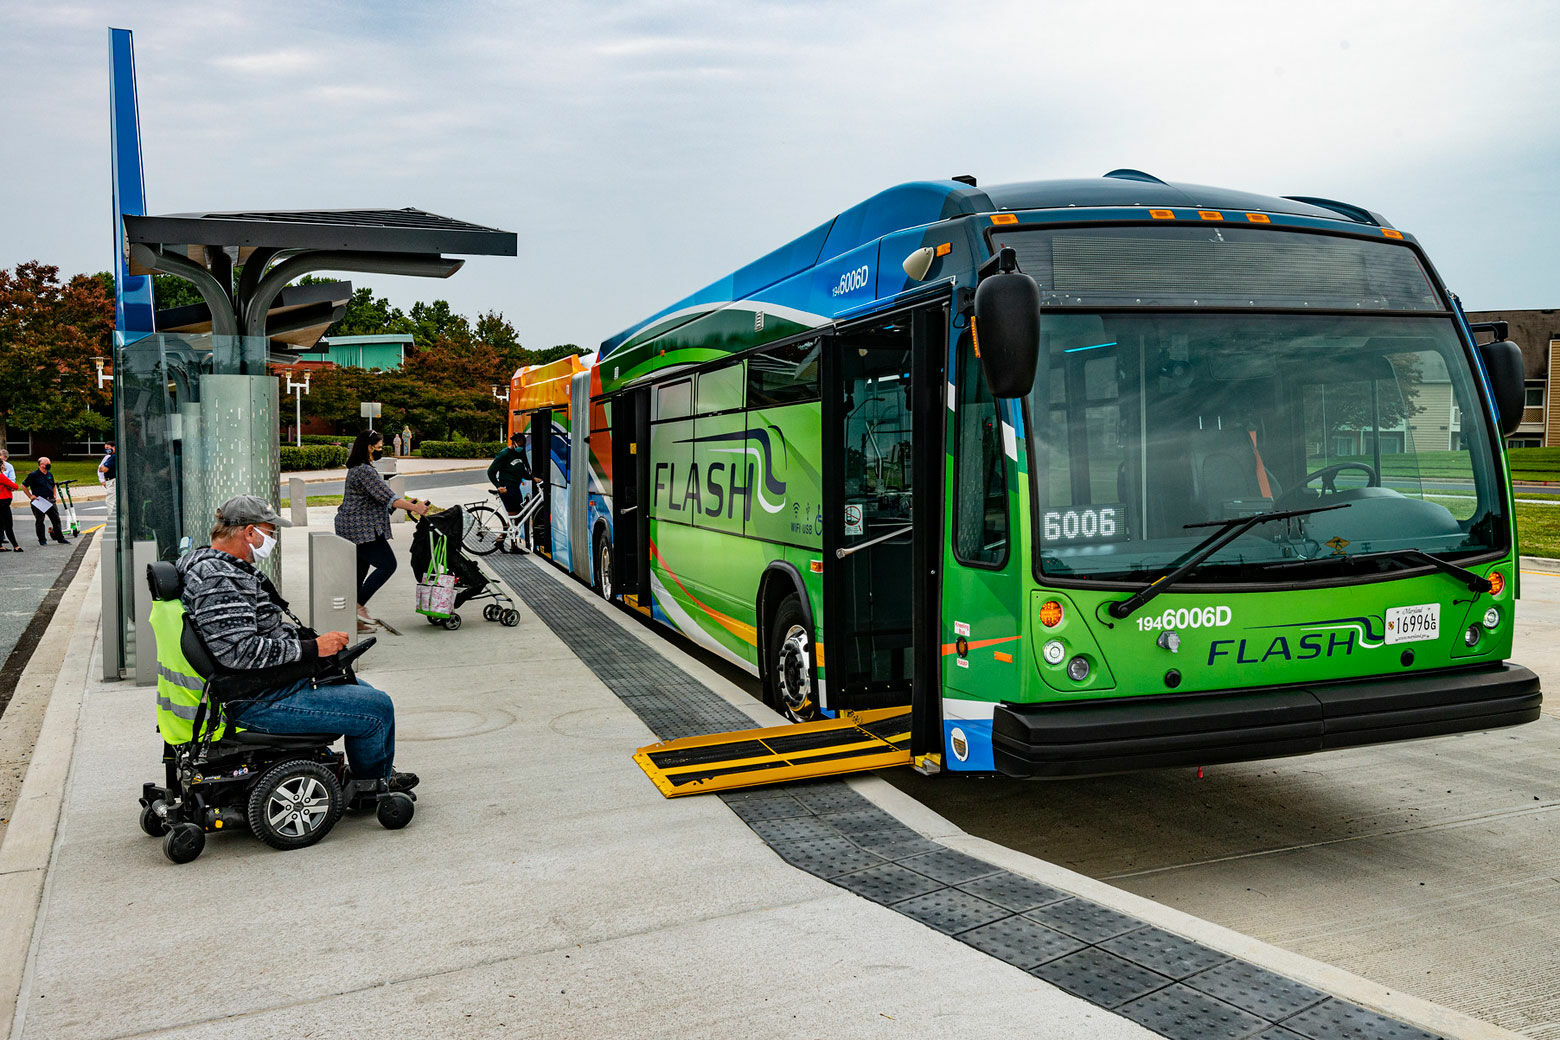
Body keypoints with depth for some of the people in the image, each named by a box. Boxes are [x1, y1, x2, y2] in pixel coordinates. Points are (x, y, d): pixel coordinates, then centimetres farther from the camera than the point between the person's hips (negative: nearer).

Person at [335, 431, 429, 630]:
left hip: (351, 529, 11)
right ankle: (358, 605, -7)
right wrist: (414, 507, -22)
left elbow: (382, 492, 22)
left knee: (360, 569, 13)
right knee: (387, 565, -9)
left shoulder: (357, 468, 17)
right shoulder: (364, 470, -17)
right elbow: (386, 497, -22)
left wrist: (407, 502, 17)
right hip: (361, 530, -11)